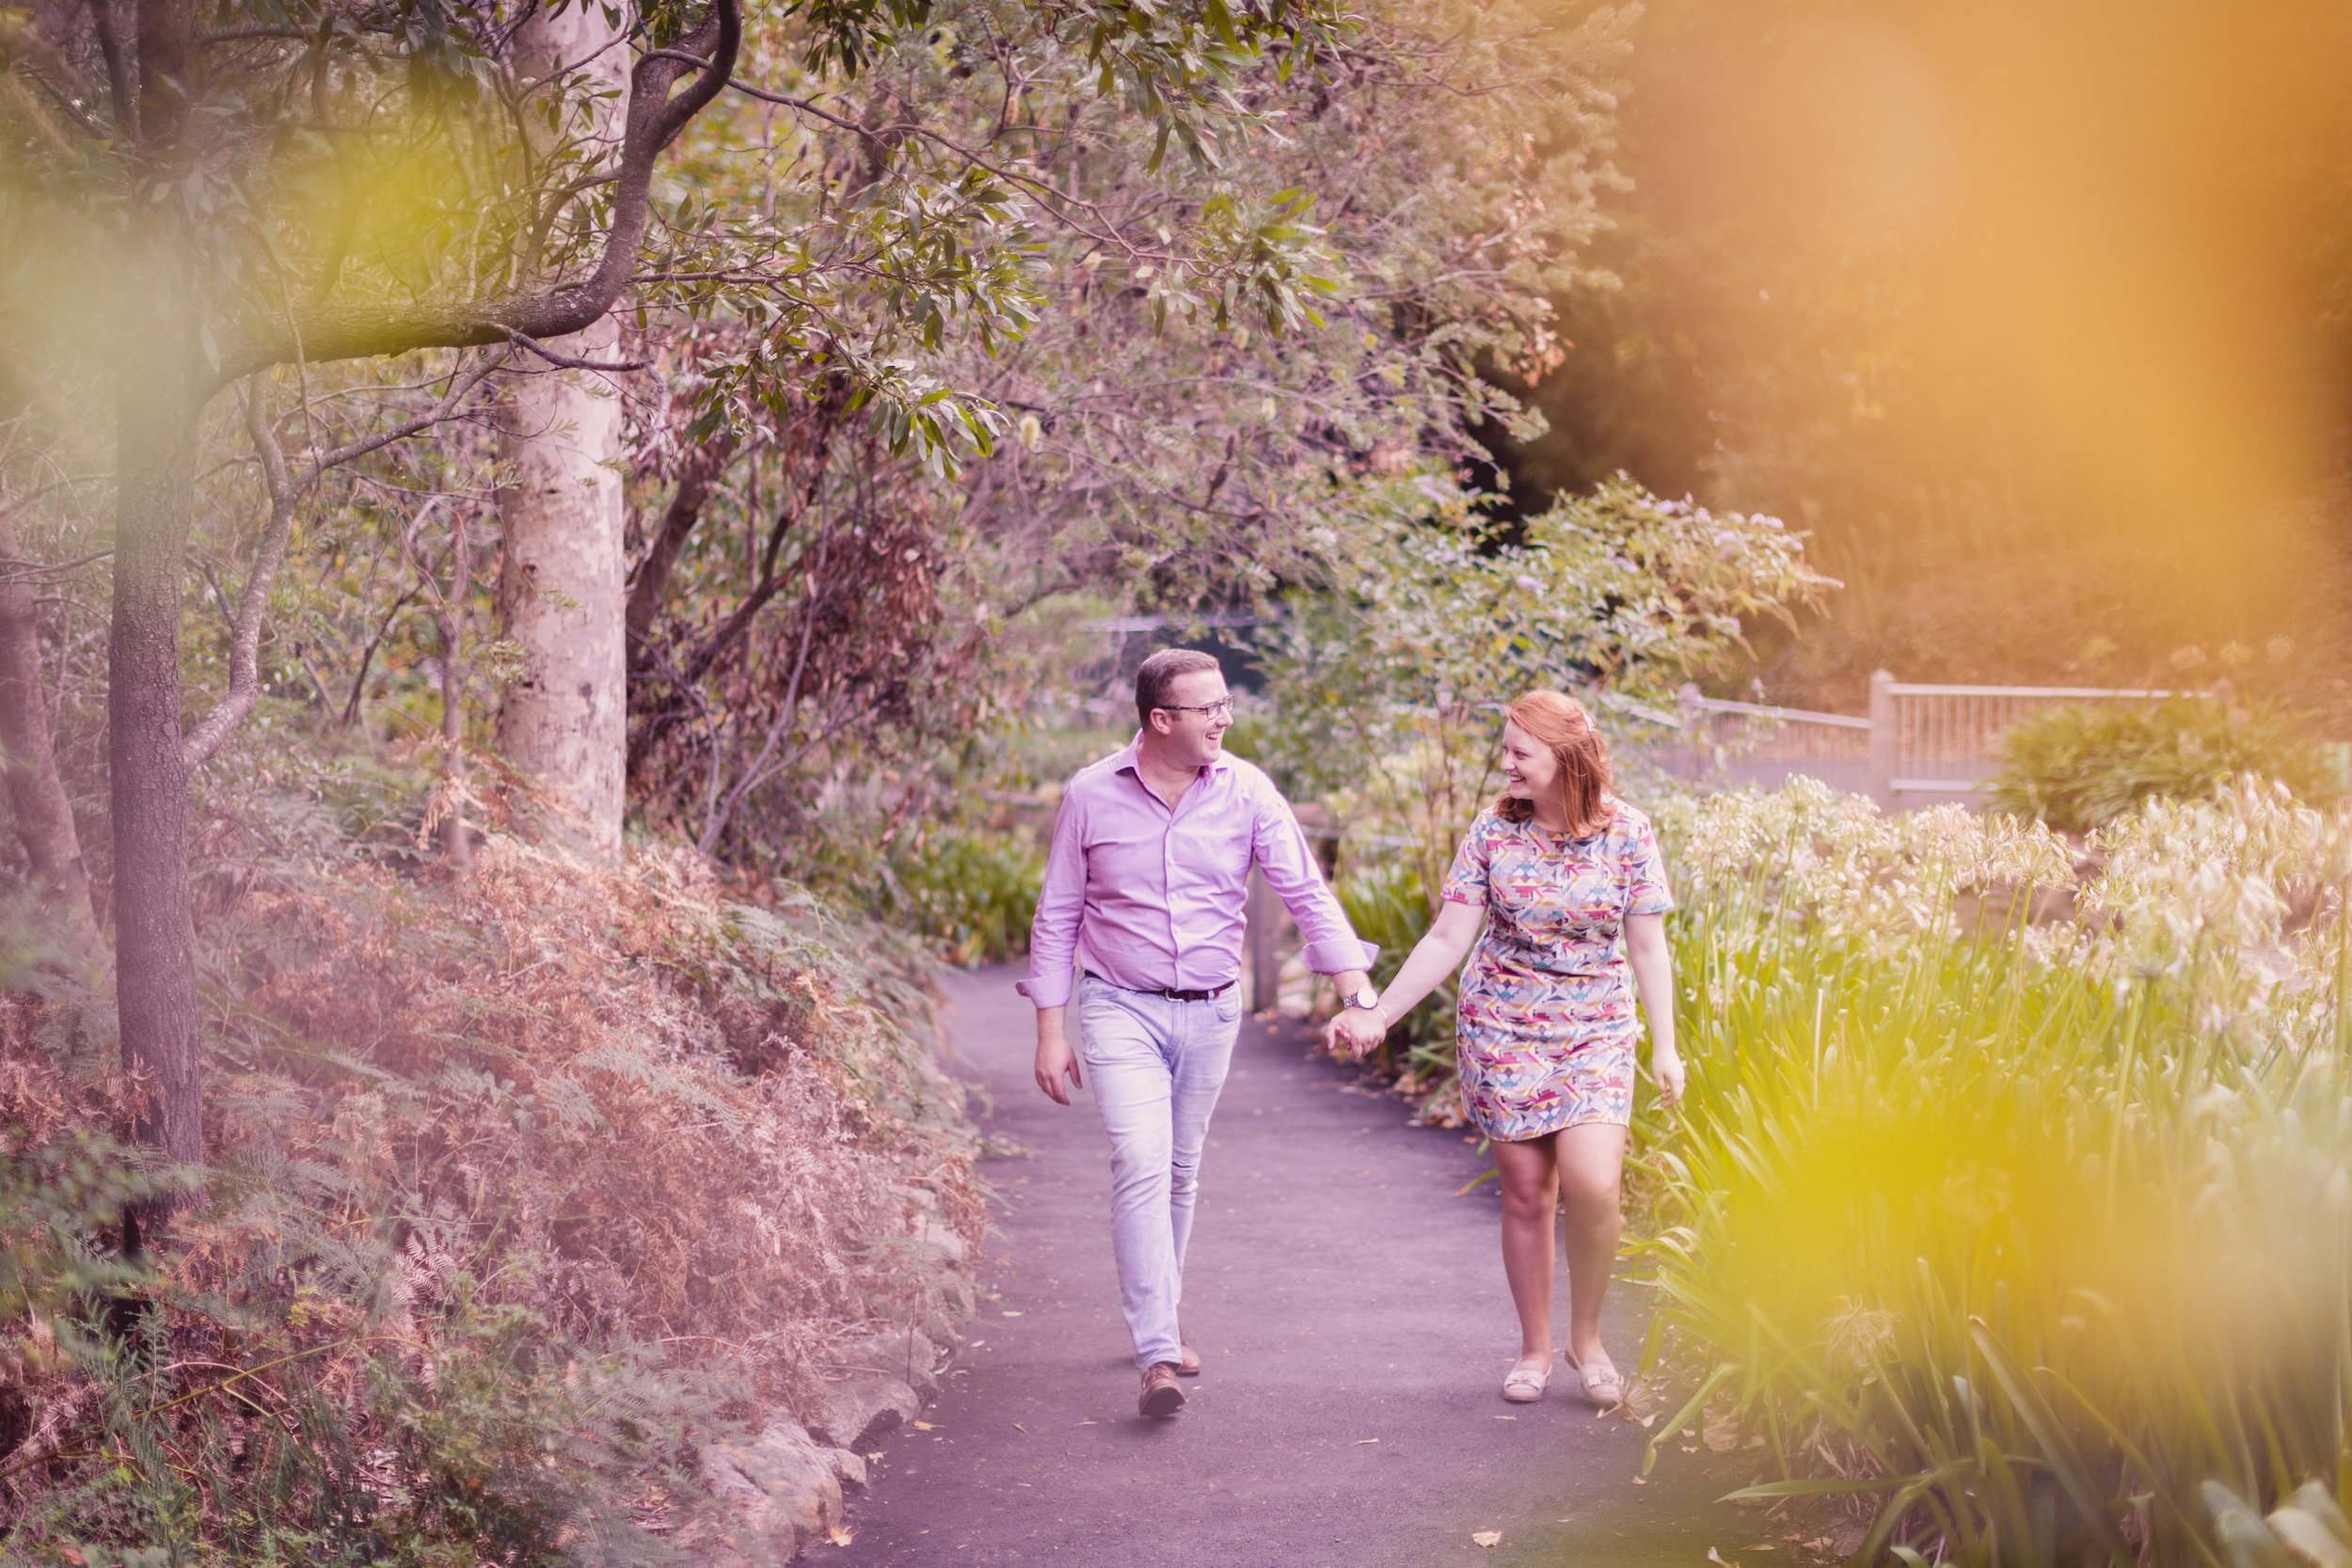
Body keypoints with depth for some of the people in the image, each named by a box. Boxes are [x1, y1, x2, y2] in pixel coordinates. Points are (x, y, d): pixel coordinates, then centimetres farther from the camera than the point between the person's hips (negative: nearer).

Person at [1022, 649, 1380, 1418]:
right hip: (1122, 1009, -3)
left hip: (1211, 1012, 3)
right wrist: (1050, 1030, -1)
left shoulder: (1246, 792, -3)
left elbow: (1305, 890, -6)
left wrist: (1354, 980, -19)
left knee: (1180, 1173, 15)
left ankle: (1160, 1317, 35)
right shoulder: (1092, 796, -6)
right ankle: (1158, 1357, -20)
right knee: (1141, 1166, -17)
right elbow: (1057, 917, 1)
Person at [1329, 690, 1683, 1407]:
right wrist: (1379, 1013, -7)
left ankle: (1587, 1338, 6)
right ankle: (1534, 1349, 20)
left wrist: (1665, 1046, -3)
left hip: (1595, 1031, -1)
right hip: (1501, 1027, 1)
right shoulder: (1494, 830, -3)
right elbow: (1448, 939, -1)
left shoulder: (1626, 832, -5)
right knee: (1526, 1193, 3)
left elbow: (1648, 947, -1)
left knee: (1593, 1186, -16)